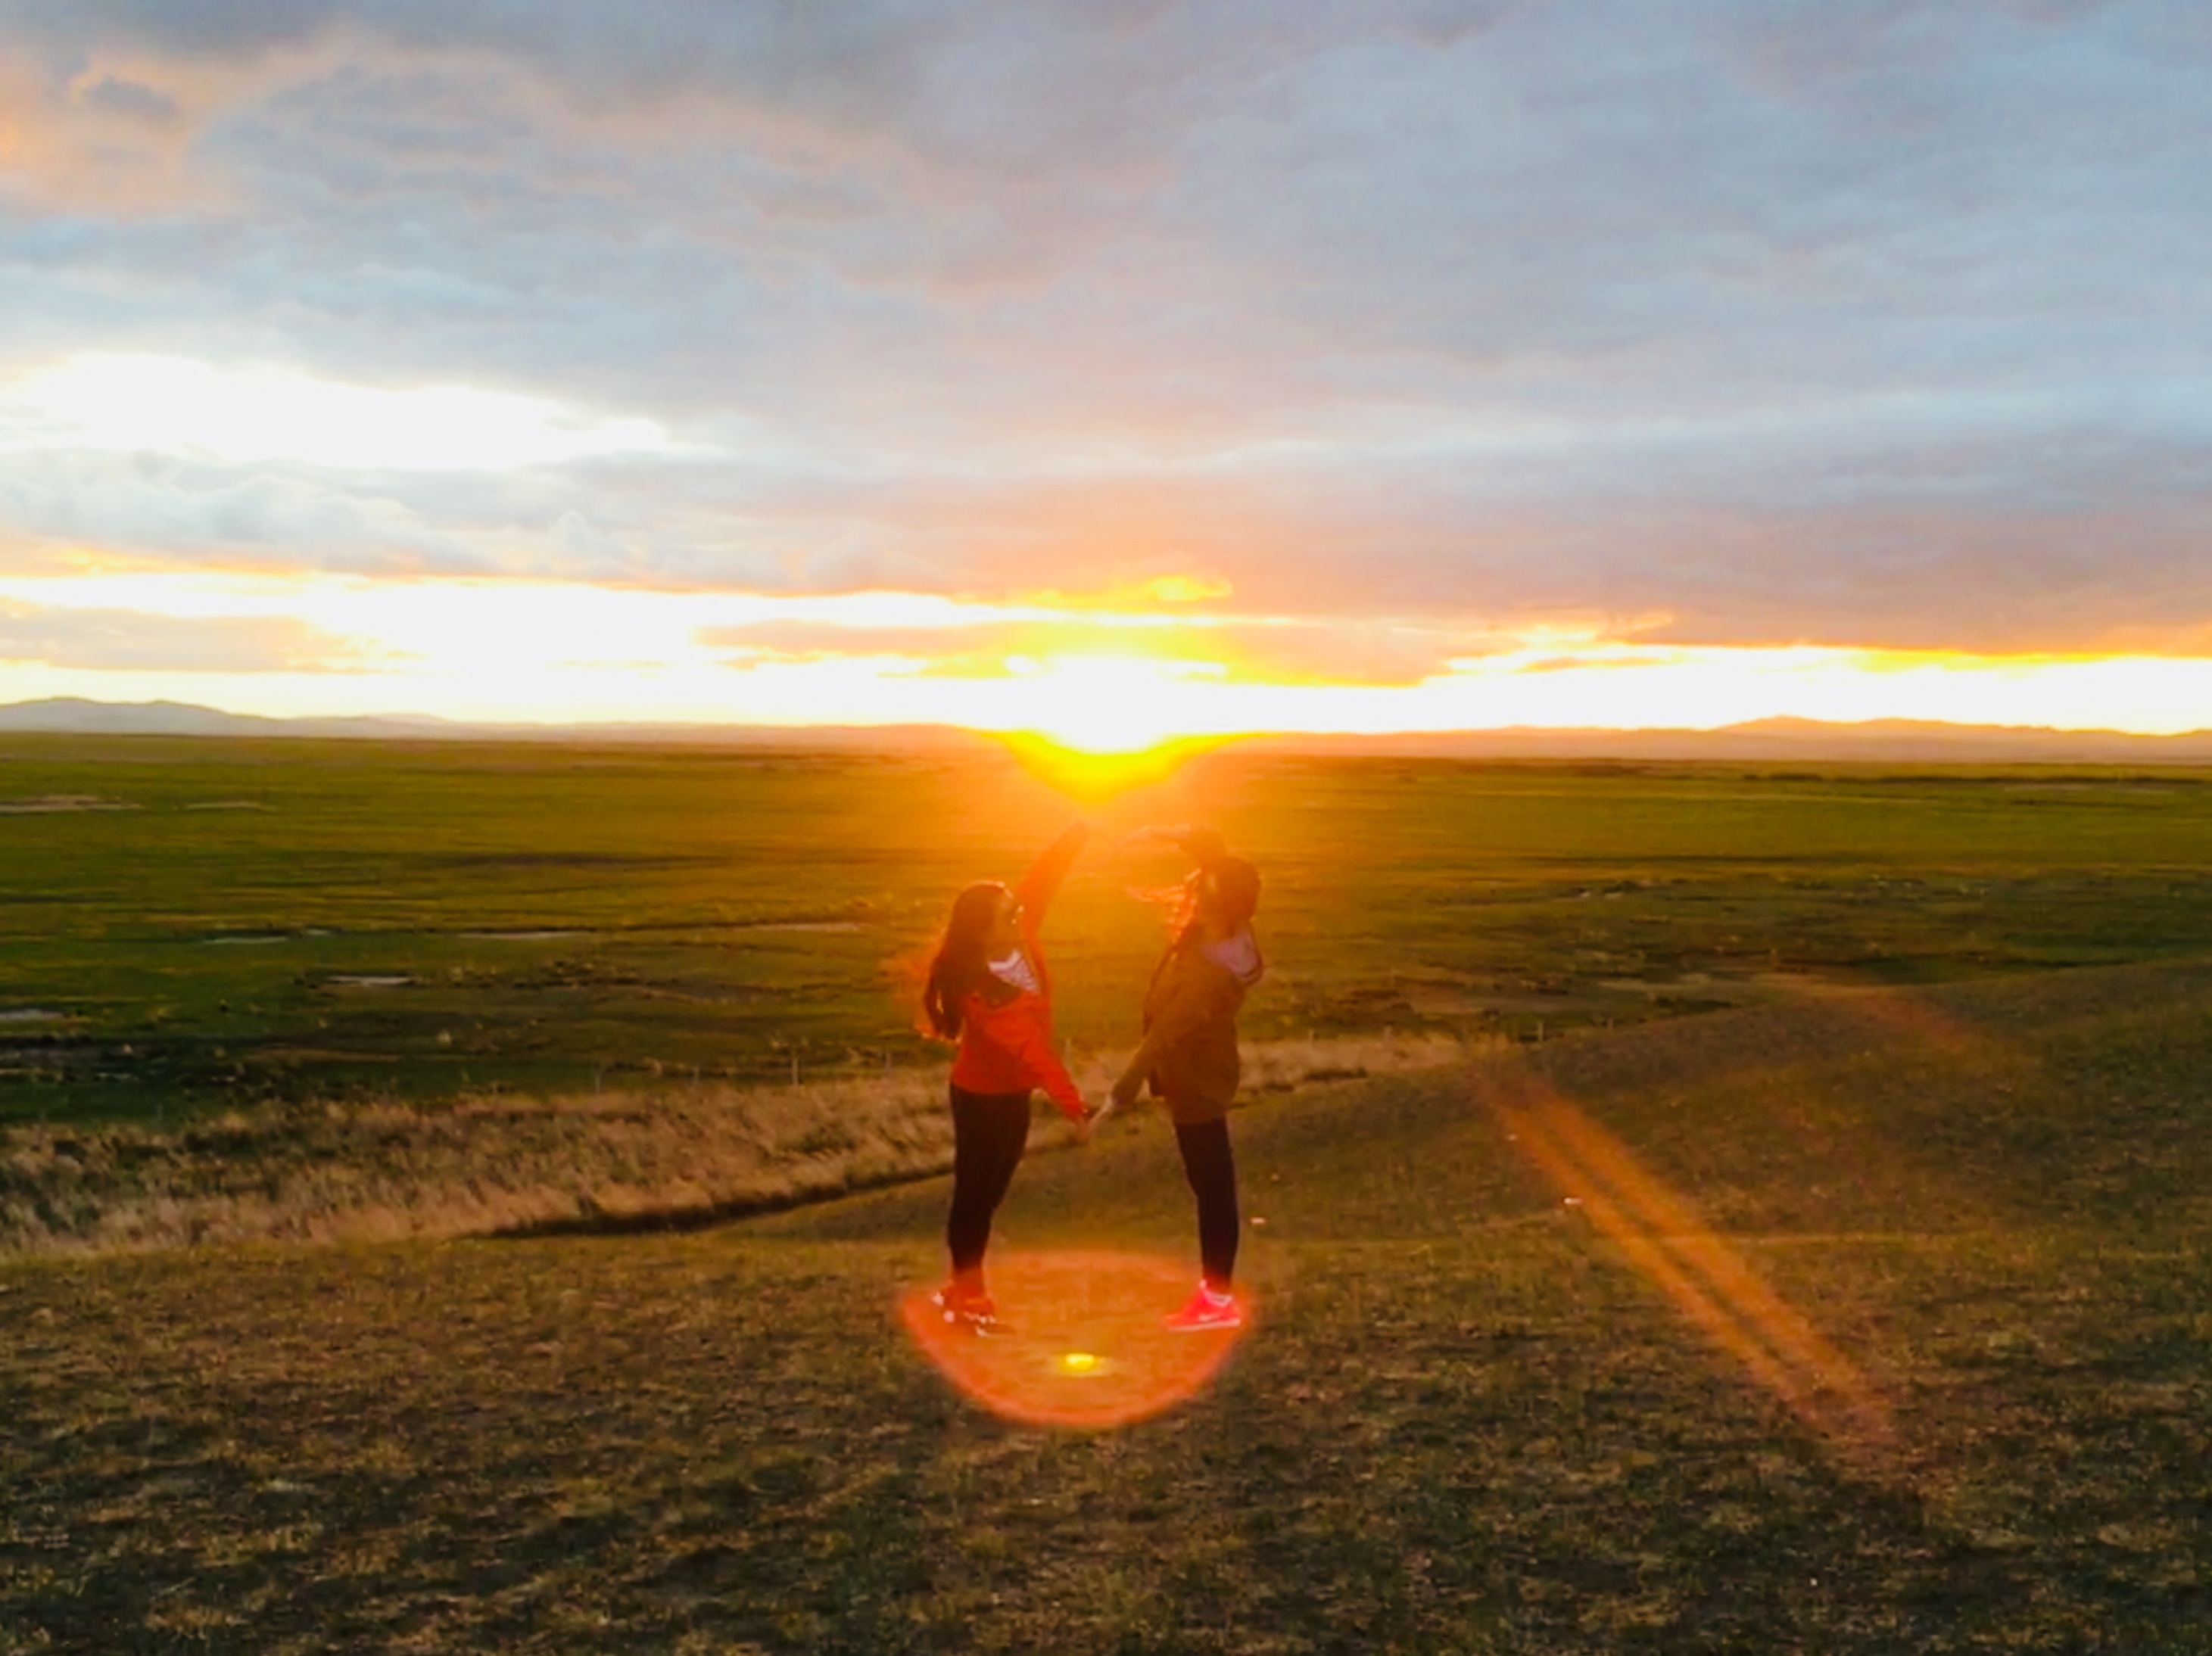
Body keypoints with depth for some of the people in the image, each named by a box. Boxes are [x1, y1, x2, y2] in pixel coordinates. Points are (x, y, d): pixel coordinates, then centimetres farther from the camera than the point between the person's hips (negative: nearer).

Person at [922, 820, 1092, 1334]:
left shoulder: (1020, 939, -14)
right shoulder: (980, 993, -34)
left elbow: (1044, 877, -13)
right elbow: (1030, 1051, -39)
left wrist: (1084, 828, -19)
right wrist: (1074, 1107, -41)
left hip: (1013, 1093, 8)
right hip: (983, 1098, -8)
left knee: (991, 1190, 19)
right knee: (975, 1191, 7)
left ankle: (963, 1286, 34)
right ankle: (967, 1296, 23)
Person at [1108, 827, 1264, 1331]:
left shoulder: (1210, 973, -35)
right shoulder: (1226, 930, -11)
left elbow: (1164, 1035, -34)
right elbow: (1212, 850, 3)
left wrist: (1120, 1095, -33)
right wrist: (1177, 836, -14)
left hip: (1196, 1084, -9)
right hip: (1200, 1074, 9)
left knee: (1212, 1184, 4)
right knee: (1210, 1181, 19)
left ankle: (1220, 1300, 18)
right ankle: (1215, 1286, 33)